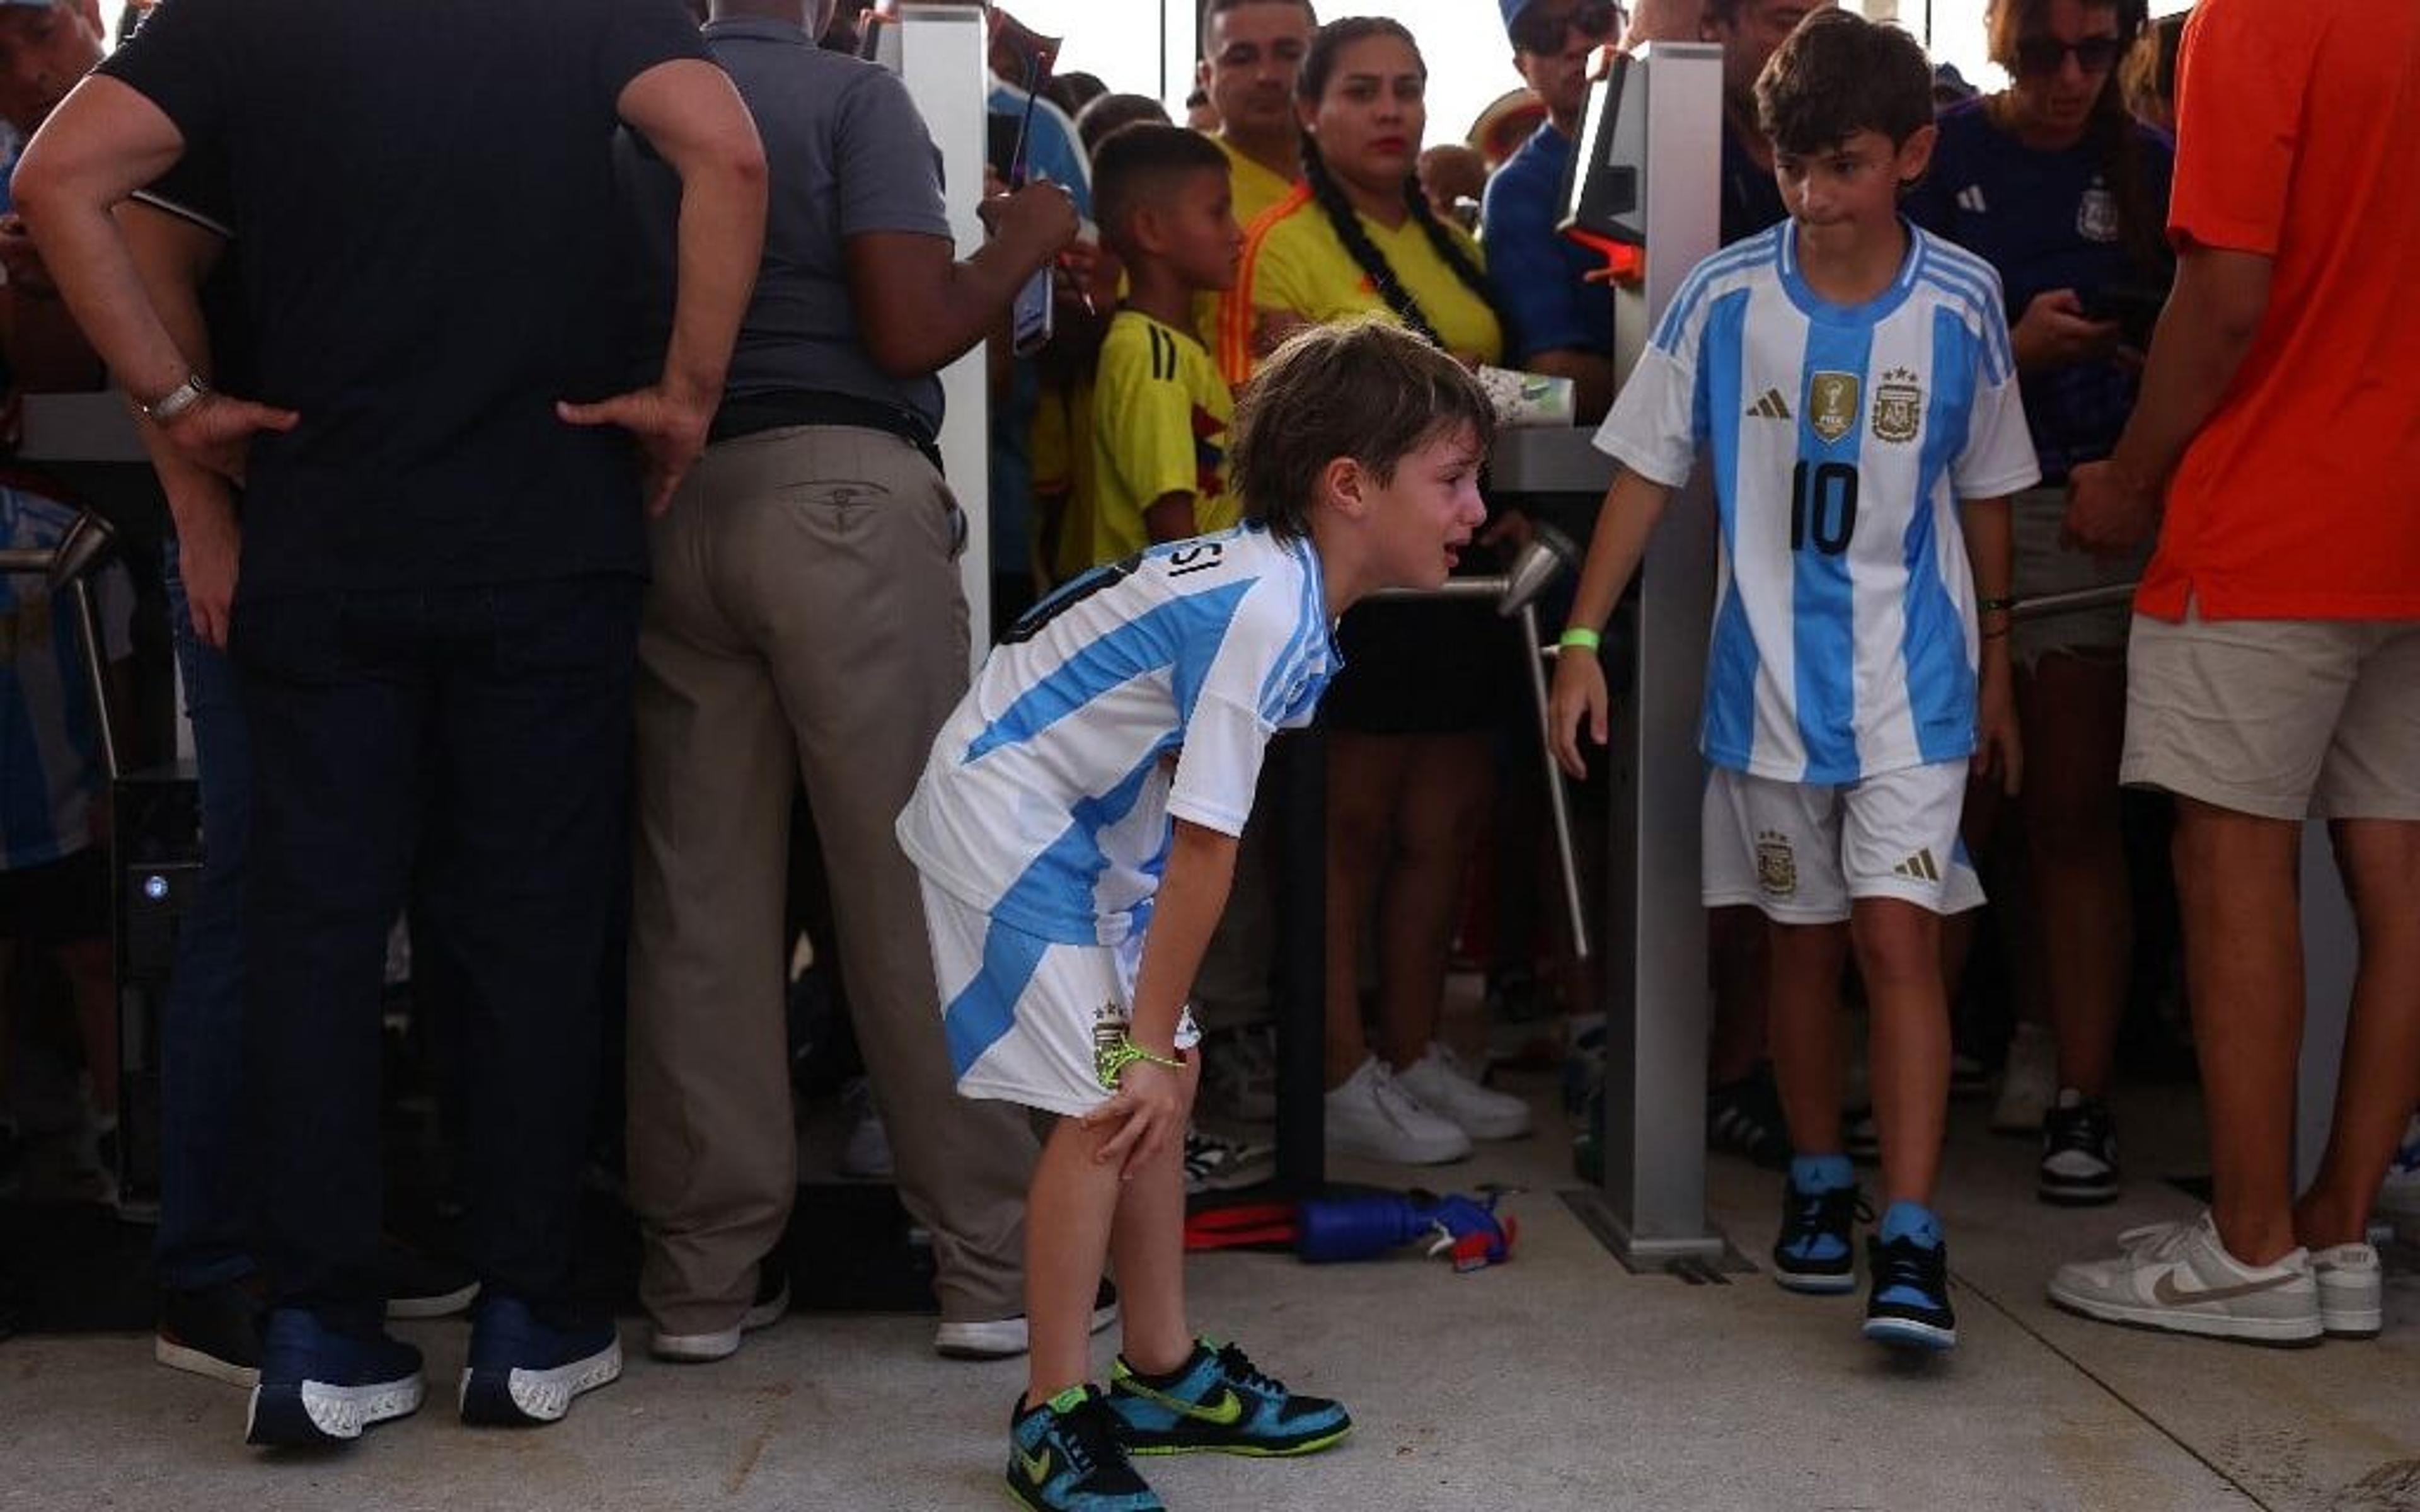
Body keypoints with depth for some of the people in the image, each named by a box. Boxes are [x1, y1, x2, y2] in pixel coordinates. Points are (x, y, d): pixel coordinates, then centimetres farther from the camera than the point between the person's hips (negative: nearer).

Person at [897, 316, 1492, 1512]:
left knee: (1155, 1093, 11)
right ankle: (1054, 1413, -1)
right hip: (1006, 814, -10)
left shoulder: (1289, 583, 3)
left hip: (1092, 828, 10)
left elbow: (1193, 834, 7)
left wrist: (1163, 1039, 8)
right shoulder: (1269, 609, -27)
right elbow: (1206, 844, -25)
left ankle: (1163, 1373, 23)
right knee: (1108, 1099, -12)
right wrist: (1155, 1043, -18)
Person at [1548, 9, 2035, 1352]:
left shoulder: (1961, 303, -5)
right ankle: (1817, 1183, 29)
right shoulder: (1724, 298, -6)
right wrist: (1582, 643, -5)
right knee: (1803, 937, 12)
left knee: (1899, 934, -10)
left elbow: (1984, 496, 6)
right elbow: (1646, 473, 0)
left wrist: (1993, 675, 12)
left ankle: (1910, 1240, -11)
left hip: (1911, 680, -1)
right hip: (1770, 677, 1)